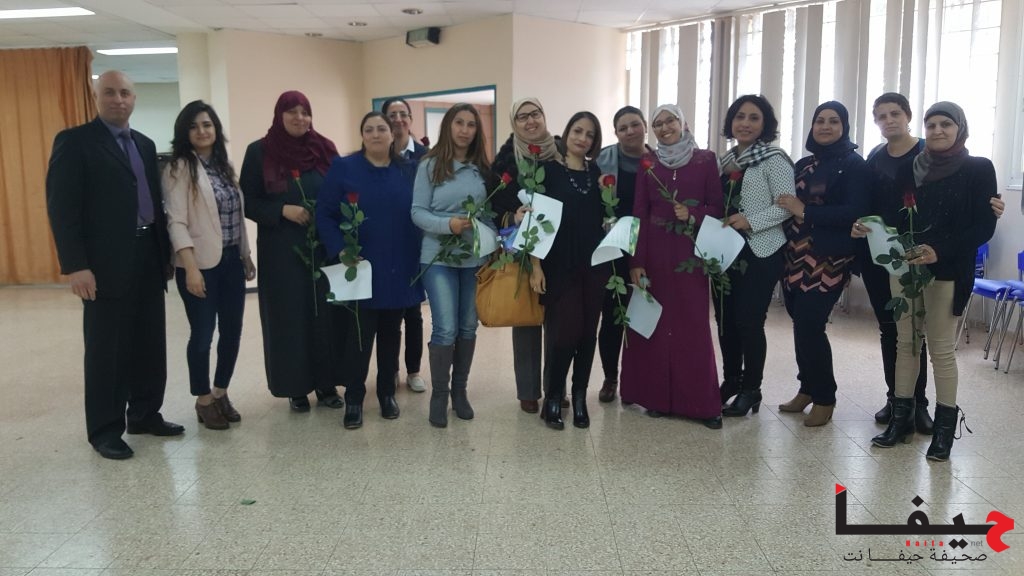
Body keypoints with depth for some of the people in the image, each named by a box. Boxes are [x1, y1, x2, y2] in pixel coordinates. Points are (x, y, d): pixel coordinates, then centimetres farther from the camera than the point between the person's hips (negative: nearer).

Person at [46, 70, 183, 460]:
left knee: (150, 346, 12)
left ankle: (144, 414, 27)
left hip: (148, 259, 6)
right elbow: (61, 207, -11)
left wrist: (166, 252, 12)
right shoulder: (75, 141, -5)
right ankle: (105, 429, 15)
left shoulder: (145, 145, 16)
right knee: (107, 350, 3)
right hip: (106, 264, -6)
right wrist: (75, 266, -18)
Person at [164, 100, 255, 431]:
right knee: (202, 334, 3)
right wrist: (191, 268, -20)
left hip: (231, 261, 6)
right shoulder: (180, 168, -8)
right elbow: (176, 222, -14)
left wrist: (246, 255, 13)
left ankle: (221, 393, 27)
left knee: (232, 331, 10)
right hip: (201, 264, -6)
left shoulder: (224, 165, 12)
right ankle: (204, 401, 20)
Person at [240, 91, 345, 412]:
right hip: (281, 249, -2)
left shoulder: (325, 149, 6)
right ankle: (296, 387, 15)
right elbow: (248, 202, 0)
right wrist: (282, 211, -15)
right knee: (289, 316, 2)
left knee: (326, 313, 4)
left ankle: (326, 383, 16)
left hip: (324, 246, 2)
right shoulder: (259, 152, 0)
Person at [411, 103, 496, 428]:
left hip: (475, 257, 4)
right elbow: (417, 212, -7)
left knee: (468, 327, 10)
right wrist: (448, 224, -23)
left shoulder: (482, 168, 7)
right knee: (445, 329, -9)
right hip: (439, 257, -4)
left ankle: (460, 390, 26)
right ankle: (438, 395, 10)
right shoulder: (430, 165, -3)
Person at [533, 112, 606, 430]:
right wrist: (535, 264, -12)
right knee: (564, 331, -7)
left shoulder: (597, 173, 11)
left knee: (588, 331, 7)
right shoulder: (549, 169, -2)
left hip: (594, 262, 4)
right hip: (560, 264, -4)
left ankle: (579, 398, 19)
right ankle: (553, 398, 11)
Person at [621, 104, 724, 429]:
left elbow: (717, 206, 3)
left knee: (693, 324, -2)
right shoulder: (647, 164, 6)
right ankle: (657, 396, 14)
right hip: (654, 251, 1)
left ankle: (700, 402, 5)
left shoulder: (705, 160, 2)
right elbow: (639, 214, 1)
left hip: (690, 251, -1)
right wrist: (636, 262, -6)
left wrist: (693, 215, -17)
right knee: (655, 321, 3)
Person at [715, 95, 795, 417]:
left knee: (749, 321, -4)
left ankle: (751, 391, 12)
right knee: (725, 318, 10)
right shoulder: (725, 160, 13)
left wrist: (751, 221, -23)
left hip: (759, 253, -6)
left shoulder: (774, 159, -7)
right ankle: (730, 381, 26)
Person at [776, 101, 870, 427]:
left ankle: (824, 398, 8)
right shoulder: (803, 164, 15)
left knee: (809, 326, -9)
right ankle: (808, 389, 24)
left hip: (828, 259, -6)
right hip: (796, 256, 6)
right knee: (800, 323, 7)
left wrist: (805, 211, -17)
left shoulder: (853, 165, -3)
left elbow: (855, 212, -15)